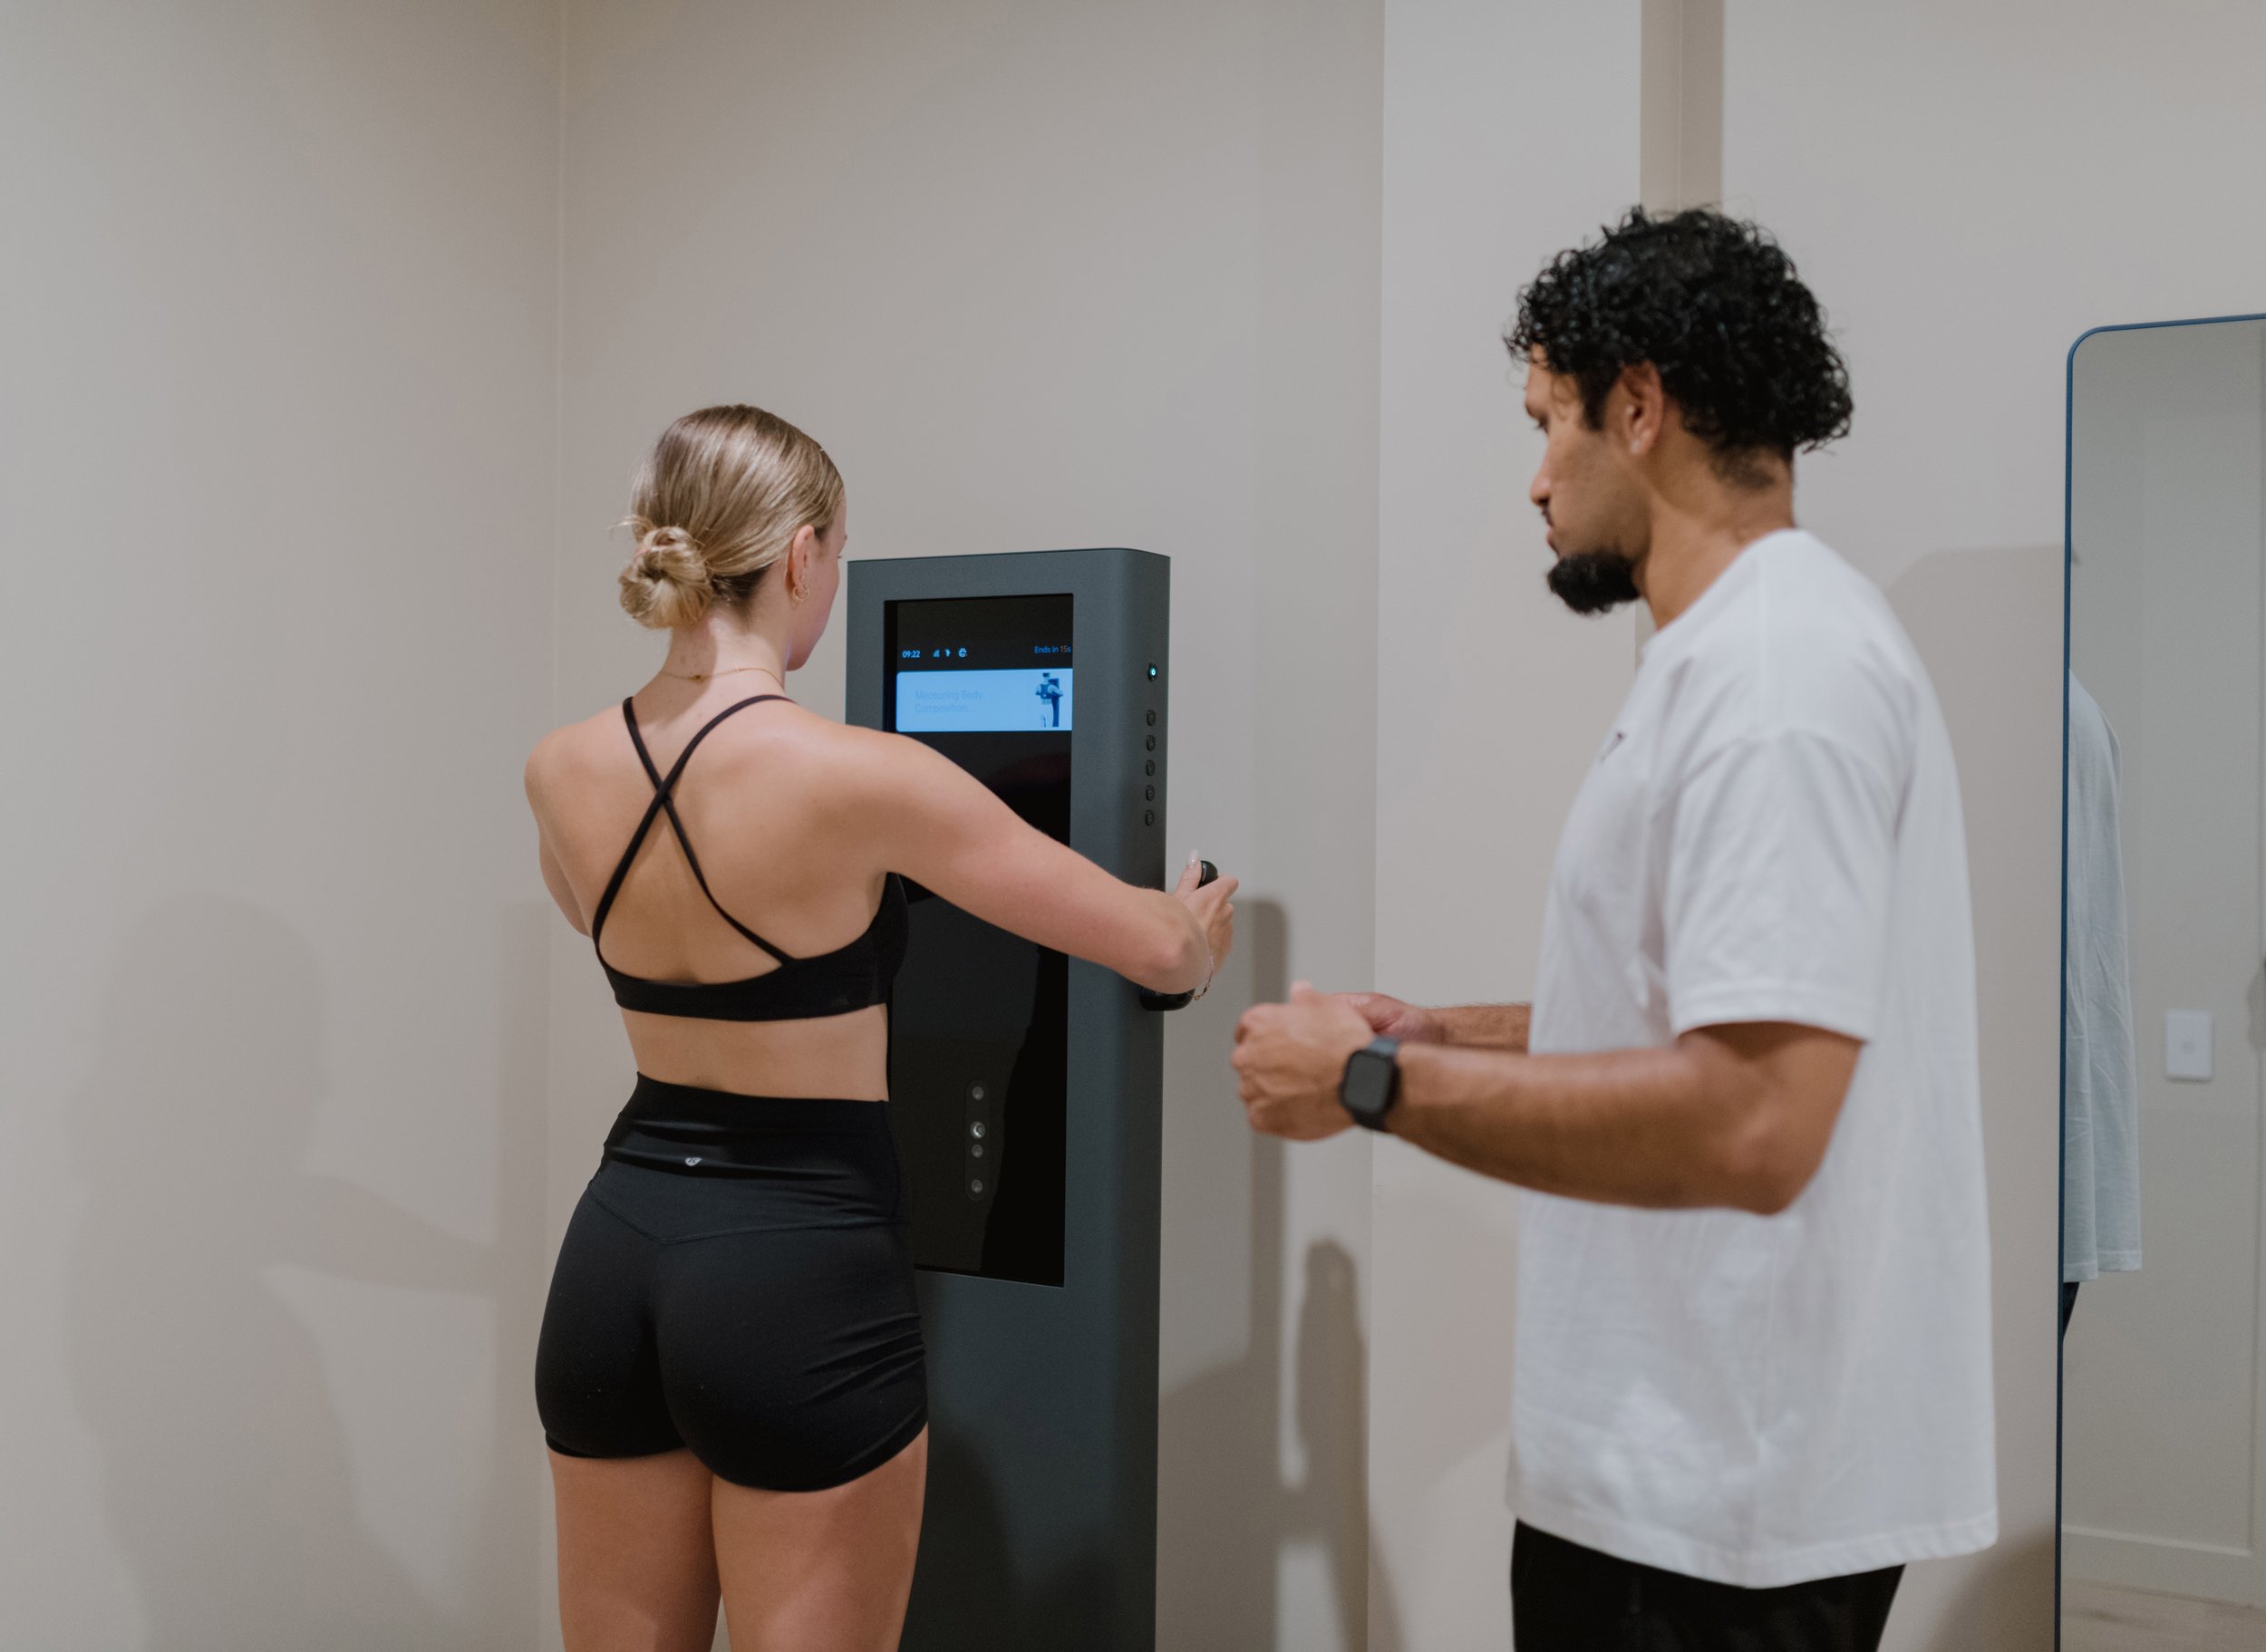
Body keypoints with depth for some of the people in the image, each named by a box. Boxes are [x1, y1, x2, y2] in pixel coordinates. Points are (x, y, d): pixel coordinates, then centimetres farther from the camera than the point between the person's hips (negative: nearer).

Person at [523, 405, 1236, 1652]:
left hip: (616, 1254, 6)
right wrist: (1196, 926, 15)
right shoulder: (856, 777, -18)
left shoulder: (563, 771, -1)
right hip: (799, 1270, -6)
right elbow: (1154, 945, -10)